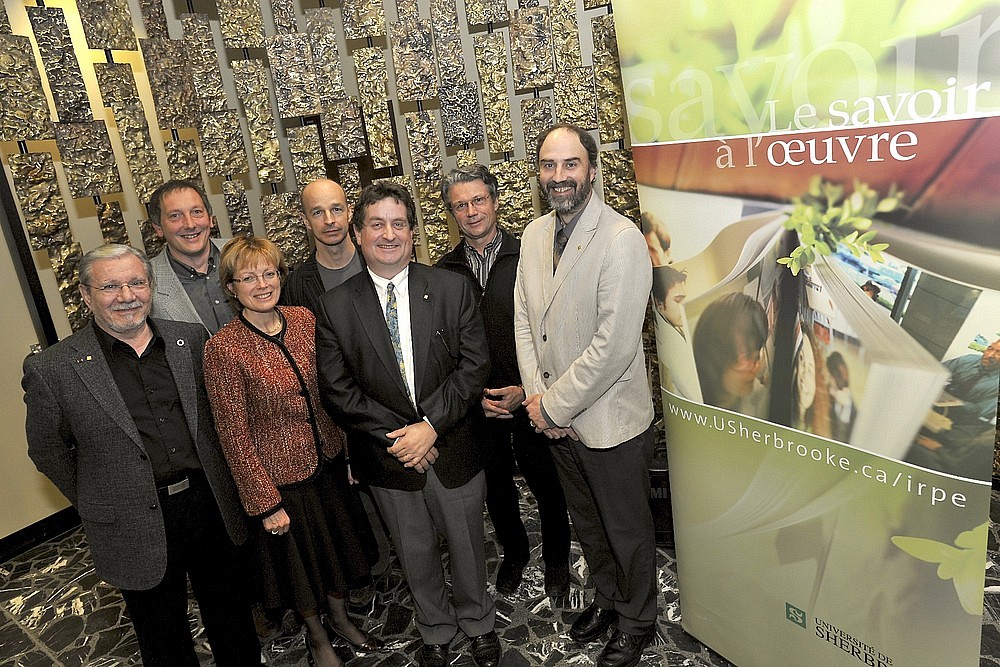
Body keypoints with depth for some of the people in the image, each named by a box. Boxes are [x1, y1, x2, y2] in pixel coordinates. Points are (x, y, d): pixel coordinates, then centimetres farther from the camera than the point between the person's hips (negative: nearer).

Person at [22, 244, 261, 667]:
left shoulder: (192, 339, -2)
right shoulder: (52, 370, -12)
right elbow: (48, 451, 0)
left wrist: (214, 479, 9)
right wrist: (102, 504, 2)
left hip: (213, 505, 3)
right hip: (137, 530, -2)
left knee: (231, 620, 23)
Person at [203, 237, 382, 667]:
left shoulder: (305, 320, -5)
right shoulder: (223, 348, -20)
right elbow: (234, 435, -16)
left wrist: (351, 451, 6)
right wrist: (265, 503, -13)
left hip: (329, 462, 5)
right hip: (279, 478, -4)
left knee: (337, 545, 23)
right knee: (298, 557, 18)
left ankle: (340, 618, 50)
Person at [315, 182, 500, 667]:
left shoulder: (452, 289, -6)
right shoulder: (334, 307, -6)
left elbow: (474, 364, -10)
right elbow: (336, 390, -8)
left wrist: (431, 425, -19)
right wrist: (396, 437, -15)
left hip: (454, 449, 0)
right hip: (388, 459, 0)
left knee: (467, 547, 18)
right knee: (415, 554, 19)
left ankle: (478, 624, 46)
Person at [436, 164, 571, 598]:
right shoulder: (443, 272, -1)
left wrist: (527, 390, -14)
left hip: (531, 397, -2)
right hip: (477, 402, 2)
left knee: (545, 482, 13)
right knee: (495, 485, 19)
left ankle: (556, 558, 38)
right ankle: (514, 553, 44)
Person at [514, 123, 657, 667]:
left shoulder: (621, 238, -21)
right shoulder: (534, 235, 3)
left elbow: (614, 345, -26)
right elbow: (524, 319, 5)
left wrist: (554, 406, -18)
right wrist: (536, 395, -6)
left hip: (610, 420, -6)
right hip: (556, 418, 7)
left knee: (627, 531, 16)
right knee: (586, 523, 26)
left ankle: (636, 622, 41)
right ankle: (607, 597, 51)